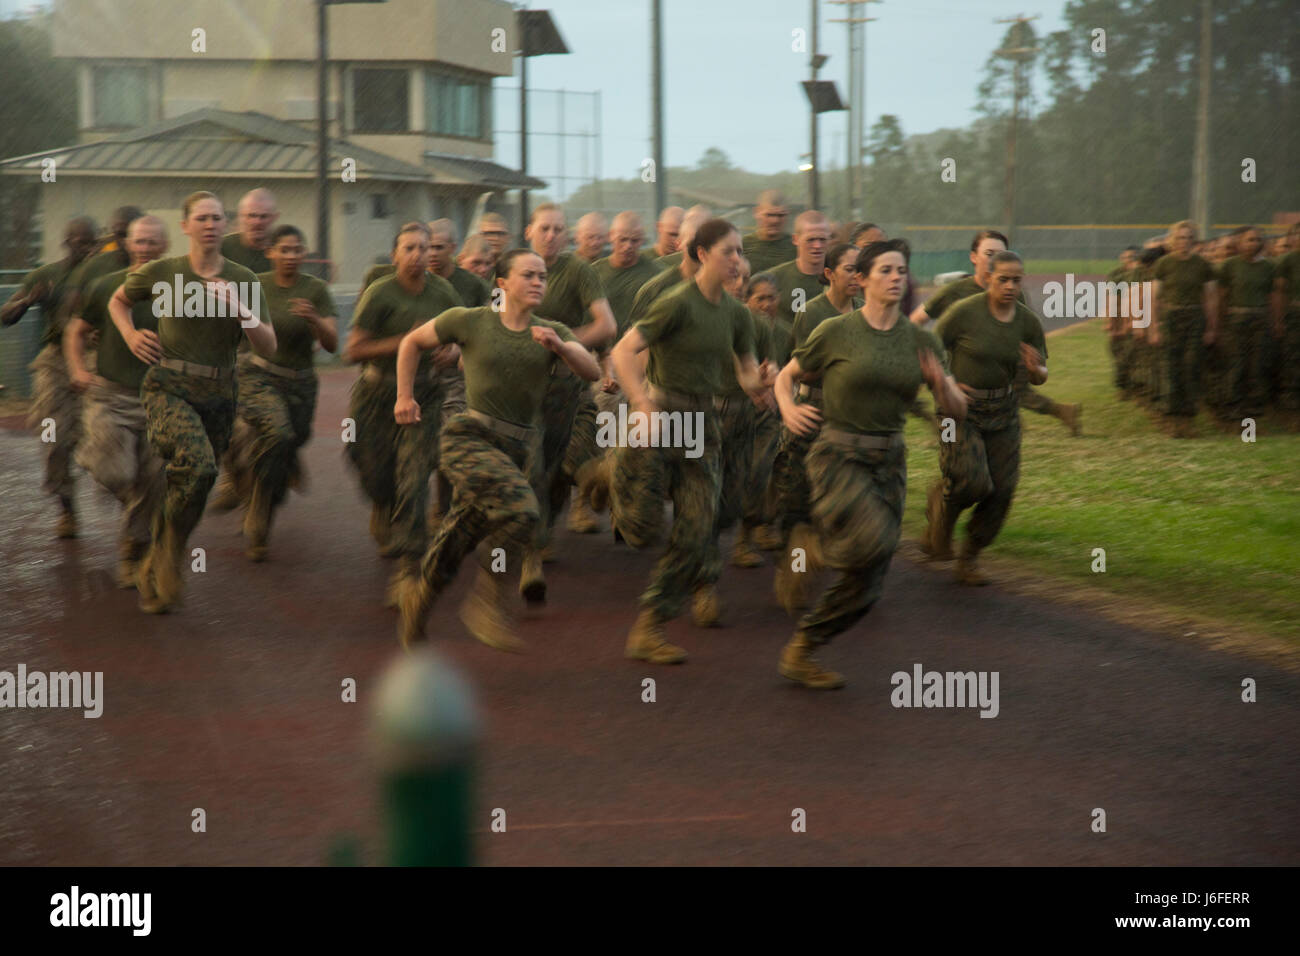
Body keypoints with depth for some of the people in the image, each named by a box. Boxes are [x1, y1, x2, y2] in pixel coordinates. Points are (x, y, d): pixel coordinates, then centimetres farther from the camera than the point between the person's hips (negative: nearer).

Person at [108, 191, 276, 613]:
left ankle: (152, 573, 31)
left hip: (217, 396, 4)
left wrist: (238, 308, -15)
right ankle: (170, 554, -10)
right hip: (168, 389, -3)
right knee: (198, 466, -29)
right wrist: (130, 334, 0)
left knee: (184, 488, 9)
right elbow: (117, 301, 18)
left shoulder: (242, 280, 3)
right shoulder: (161, 273, -1)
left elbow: (268, 348, -1)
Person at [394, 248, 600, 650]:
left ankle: (418, 601, 38)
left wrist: (560, 346, -24)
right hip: (471, 439, -4)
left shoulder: (553, 332, 7)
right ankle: (487, 602, -13)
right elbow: (412, 342, 12)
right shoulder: (470, 321, -2)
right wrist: (404, 396, 7)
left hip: (521, 450, 4)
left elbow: (592, 372, -7)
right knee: (521, 510, -28)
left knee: (458, 539, 11)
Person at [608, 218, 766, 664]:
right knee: (642, 530, -5)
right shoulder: (678, 303, -12)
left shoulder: (736, 313, 8)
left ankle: (647, 632, 5)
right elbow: (622, 352, -17)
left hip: (703, 425, 6)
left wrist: (758, 382, -9)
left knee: (694, 536, -3)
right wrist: (644, 407, -26)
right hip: (660, 415, -6)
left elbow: (748, 376, 15)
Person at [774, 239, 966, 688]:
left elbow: (958, 411, 4)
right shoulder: (835, 332, -6)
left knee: (866, 585, 4)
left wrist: (941, 382, -18)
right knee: (872, 542, -30)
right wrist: (789, 410, -16)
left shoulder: (921, 341, 4)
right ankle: (819, 545, 2)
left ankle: (800, 652, 20)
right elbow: (786, 377, 5)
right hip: (839, 458, -5)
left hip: (889, 461, 5)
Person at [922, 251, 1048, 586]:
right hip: (961, 408, -4)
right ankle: (939, 504, 16)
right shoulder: (964, 312, -14)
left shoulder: (1028, 322, -2)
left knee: (1001, 491, 0)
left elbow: (1040, 378, 6)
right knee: (971, 481, -20)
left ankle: (969, 558, 20)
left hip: (1002, 412, 4)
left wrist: (1035, 369, -17)